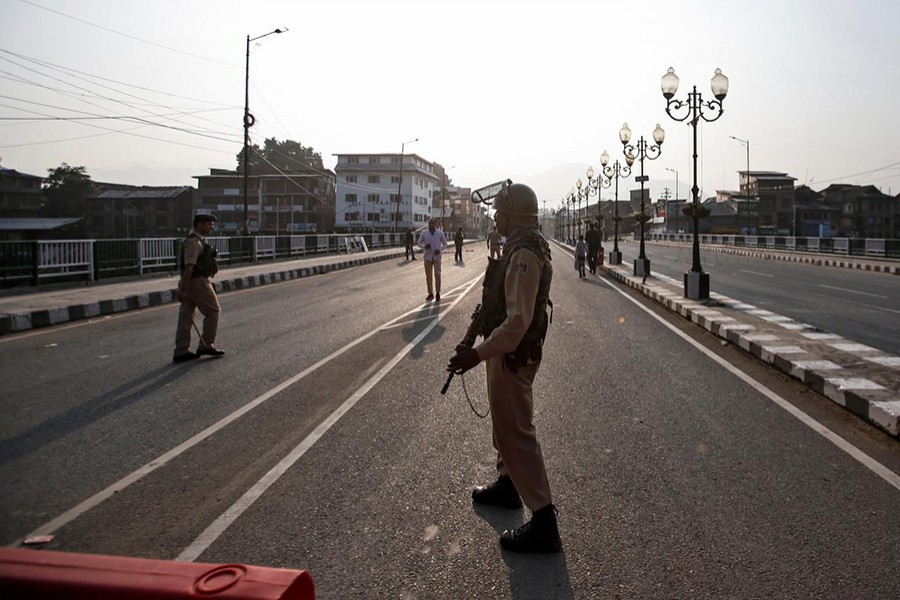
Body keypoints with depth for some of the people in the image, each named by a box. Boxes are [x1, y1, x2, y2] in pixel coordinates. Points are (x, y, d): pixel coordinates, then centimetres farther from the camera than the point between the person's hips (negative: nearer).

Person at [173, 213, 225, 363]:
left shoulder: (197, 240, 16)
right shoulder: (194, 242, -16)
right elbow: (189, 267, -23)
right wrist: (184, 289, -26)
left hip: (191, 282, 10)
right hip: (197, 282, -10)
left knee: (186, 316, 8)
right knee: (213, 311, 1)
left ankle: (181, 352, 11)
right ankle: (206, 345, 7)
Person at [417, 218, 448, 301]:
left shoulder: (440, 233, -5)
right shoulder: (424, 233, -3)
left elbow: (445, 244, 5)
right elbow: (419, 243, 7)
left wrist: (440, 250, -14)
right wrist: (424, 246, -16)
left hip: (437, 257, -2)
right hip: (427, 257, 2)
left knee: (437, 274, -15)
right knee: (428, 276, 5)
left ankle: (437, 292, 1)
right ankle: (431, 294, 18)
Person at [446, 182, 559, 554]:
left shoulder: (524, 256, -25)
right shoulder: (524, 247, 9)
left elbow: (518, 321, -32)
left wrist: (478, 354, -32)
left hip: (513, 355, -11)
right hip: (511, 352, 11)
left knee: (517, 433, -5)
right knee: (504, 422, 25)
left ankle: (543, 523, 2)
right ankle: (507, 485, 45)